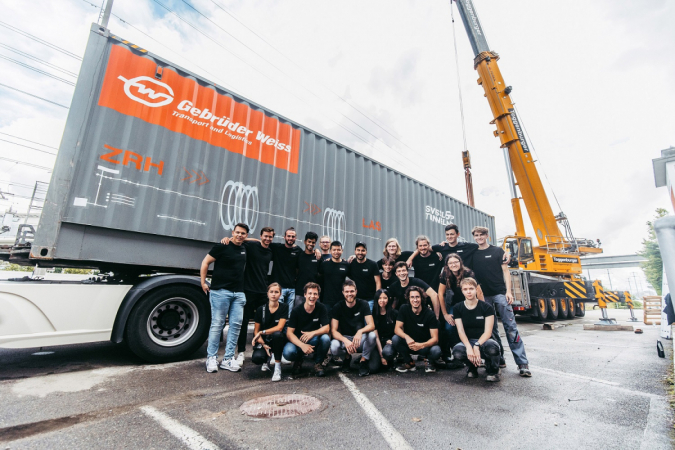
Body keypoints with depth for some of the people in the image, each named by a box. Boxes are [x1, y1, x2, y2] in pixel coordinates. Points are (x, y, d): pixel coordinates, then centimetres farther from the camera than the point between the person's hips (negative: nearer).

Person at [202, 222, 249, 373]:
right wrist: (203, 283, -3)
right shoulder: (222, 247, -5)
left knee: (236, 324, 4)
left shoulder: (244, 249, 11)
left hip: (238, 293, 6)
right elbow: (205, 262, -2)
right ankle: (211, 358, 15)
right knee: (217, 325, 0)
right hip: (220, 291, -5)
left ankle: (228, 359, 14)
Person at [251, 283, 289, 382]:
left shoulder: (284, 307, -6)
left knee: (277, 334, -36)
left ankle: (277, 367, -18)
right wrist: (262, 344, -16)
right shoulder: (261, 309, -1)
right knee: (256, 357, -28)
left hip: (277, 340, -1)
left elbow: (279, 327, -14)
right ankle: (266, 359, 14)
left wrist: (262, 332, -19)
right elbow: (256, 330, 0)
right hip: (264, 340, 2)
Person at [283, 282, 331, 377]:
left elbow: (326, 328, -13)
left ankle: (318, 363, -4)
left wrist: (313, 333, -34)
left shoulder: (322, 308, -8)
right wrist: (302, 345, -33)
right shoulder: (296, 311, -12)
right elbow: (289, 333, -16)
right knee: (288, 352, -32)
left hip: (314, 341, 1)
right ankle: (298, 361, 6)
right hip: (297, 341, 0)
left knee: (326, 338, -31)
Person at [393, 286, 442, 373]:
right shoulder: (404, 309, -10)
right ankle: (409, 363, -1)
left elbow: (435, 338, -18)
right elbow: (397, 329, -13)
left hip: (425, 344, -2)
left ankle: (428, 361, 5)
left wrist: (422, 345, -38)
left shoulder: (429, 314, -16)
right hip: (409, 343, 2)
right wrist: (407, 337, -35)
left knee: (436, 351, -33)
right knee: (395, 339, -27)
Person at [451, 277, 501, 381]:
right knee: (457, 351, -33)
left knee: (492, 347, -38)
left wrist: (477, 346, -27)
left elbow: (488, 332, -11)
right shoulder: (458, 308, 1)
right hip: (468, 341, 1)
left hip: (483, 340, -1)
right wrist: (469, 347, -24)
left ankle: (493, 371, -1)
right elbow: (460, 331, -6)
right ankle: (473, 367, 5)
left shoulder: (487, 307, -4)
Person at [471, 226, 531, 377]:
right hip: (484, 296, 3)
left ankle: (522, 363, 0)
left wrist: (508, 291, -8)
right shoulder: (473, 255, 11)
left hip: (500, 293, -3)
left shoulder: (497, 251, 5)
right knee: (491, 329, 9)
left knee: (510, 327, -6)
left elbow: (505, 271, 2)